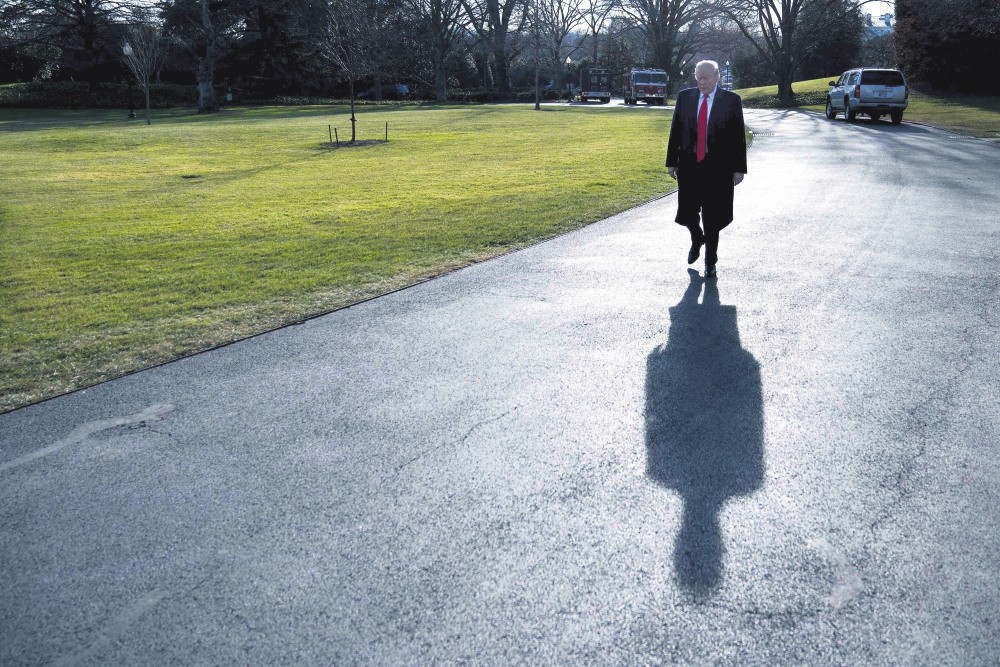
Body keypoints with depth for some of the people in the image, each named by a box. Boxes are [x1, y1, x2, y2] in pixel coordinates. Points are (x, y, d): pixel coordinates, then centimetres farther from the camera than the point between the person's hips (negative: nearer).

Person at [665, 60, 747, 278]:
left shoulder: (731, 101, -1)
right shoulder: (684, 97, 5)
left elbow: (739, 136, 0)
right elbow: (675, 130, 8)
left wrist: (739, 168, -3)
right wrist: (672, 161, 5)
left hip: (718, 168, -2)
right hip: (689, 166, 2)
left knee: (712, 218, 3)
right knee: (687, 213, 3)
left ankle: (710, 262, 19)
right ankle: (697, 239, 38)